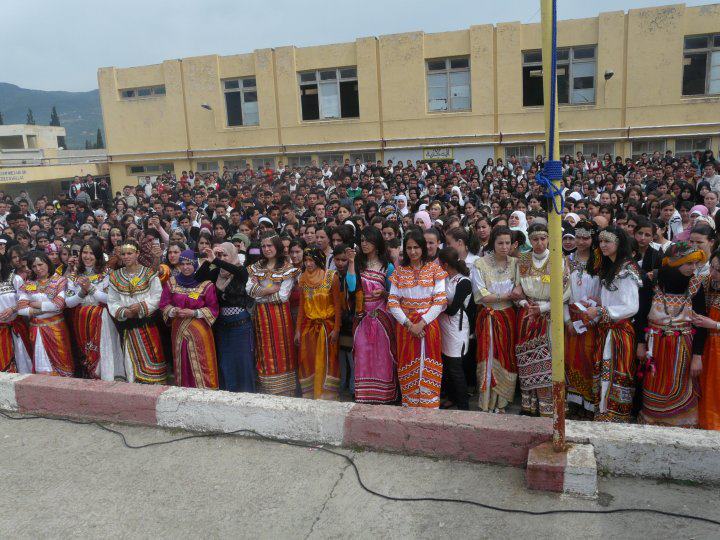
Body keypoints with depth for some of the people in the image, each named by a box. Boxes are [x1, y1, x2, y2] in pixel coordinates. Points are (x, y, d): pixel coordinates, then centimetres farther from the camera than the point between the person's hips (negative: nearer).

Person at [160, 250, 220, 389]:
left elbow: (213, 309, -4)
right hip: (179, 329, 3)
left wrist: (193, 312, -15)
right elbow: (164, 304, 9)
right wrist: (174, 311, -12)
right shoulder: (171, 282, 6)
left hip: (199, 330, -3)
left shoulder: (206, 284, -6)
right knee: (182, 363, 9)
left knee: (200, 363, -2)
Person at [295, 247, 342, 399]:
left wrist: (336, 329, -14)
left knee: (326, 363, 0)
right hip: (309, 327, 4)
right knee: (307, 363, 5)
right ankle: (309, 396, 17)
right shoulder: (303, 279, 4)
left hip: (327, 326, -4)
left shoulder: (332, 277, -8)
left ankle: (326, 397, 11)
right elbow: (302, 306, 8)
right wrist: (298, 330, 5)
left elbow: (338, 305, -9)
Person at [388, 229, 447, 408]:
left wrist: (422, 323, -15)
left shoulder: (434, 268, -1)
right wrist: (409, 324, -11)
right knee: (408, 367, 6)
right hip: (405, 325, 2)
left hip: (429, 324, -2)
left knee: (428, 367, 1)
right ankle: (409, 405, 18)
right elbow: (392, 302, 1)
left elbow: (441, 301, -7)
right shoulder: (399, 270, 5)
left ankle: (429, 405, 13)